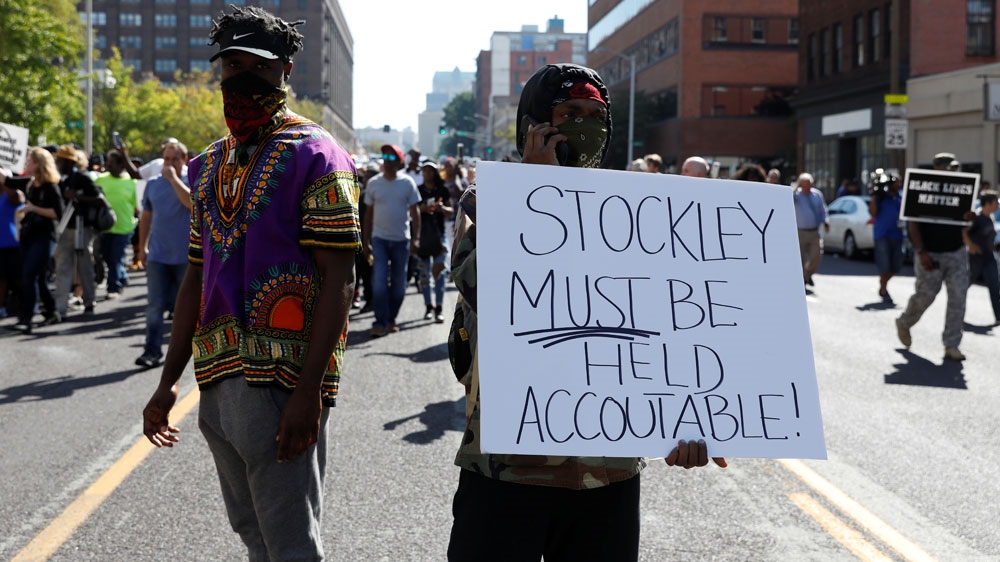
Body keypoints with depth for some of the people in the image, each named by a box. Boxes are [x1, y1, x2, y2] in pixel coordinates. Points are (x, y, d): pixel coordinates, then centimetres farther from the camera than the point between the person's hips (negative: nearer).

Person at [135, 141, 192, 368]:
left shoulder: (189, 182, -2)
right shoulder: (153, 184, 10)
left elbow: (191, 202, -25)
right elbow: (146, 217, 16)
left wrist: (173, 178, -21)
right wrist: (142, 247, 13)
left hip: (185, 255, -3)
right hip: (157, 255, 3)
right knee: (154, 305, -4)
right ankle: (152, 351, -5)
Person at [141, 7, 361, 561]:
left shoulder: (315, 156, -7)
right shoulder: (208, 165, 17)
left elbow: (338, 280, -13)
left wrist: (309, 392, -20)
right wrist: (168, 383, 16)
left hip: (281, 383, -7)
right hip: (217, 380, 7)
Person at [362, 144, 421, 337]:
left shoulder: (407, 183, -1)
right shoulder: (373, 183, 2)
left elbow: (414, 211, 1)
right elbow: (369, 212, 8)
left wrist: (416, 238, -8)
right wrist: (366, 241, 6)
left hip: (401, 239, 1)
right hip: (379, 238, 0)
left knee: (399, 283, 8)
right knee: (379, 281, -11)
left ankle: (391, 319, 21)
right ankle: (380, 322, -8)